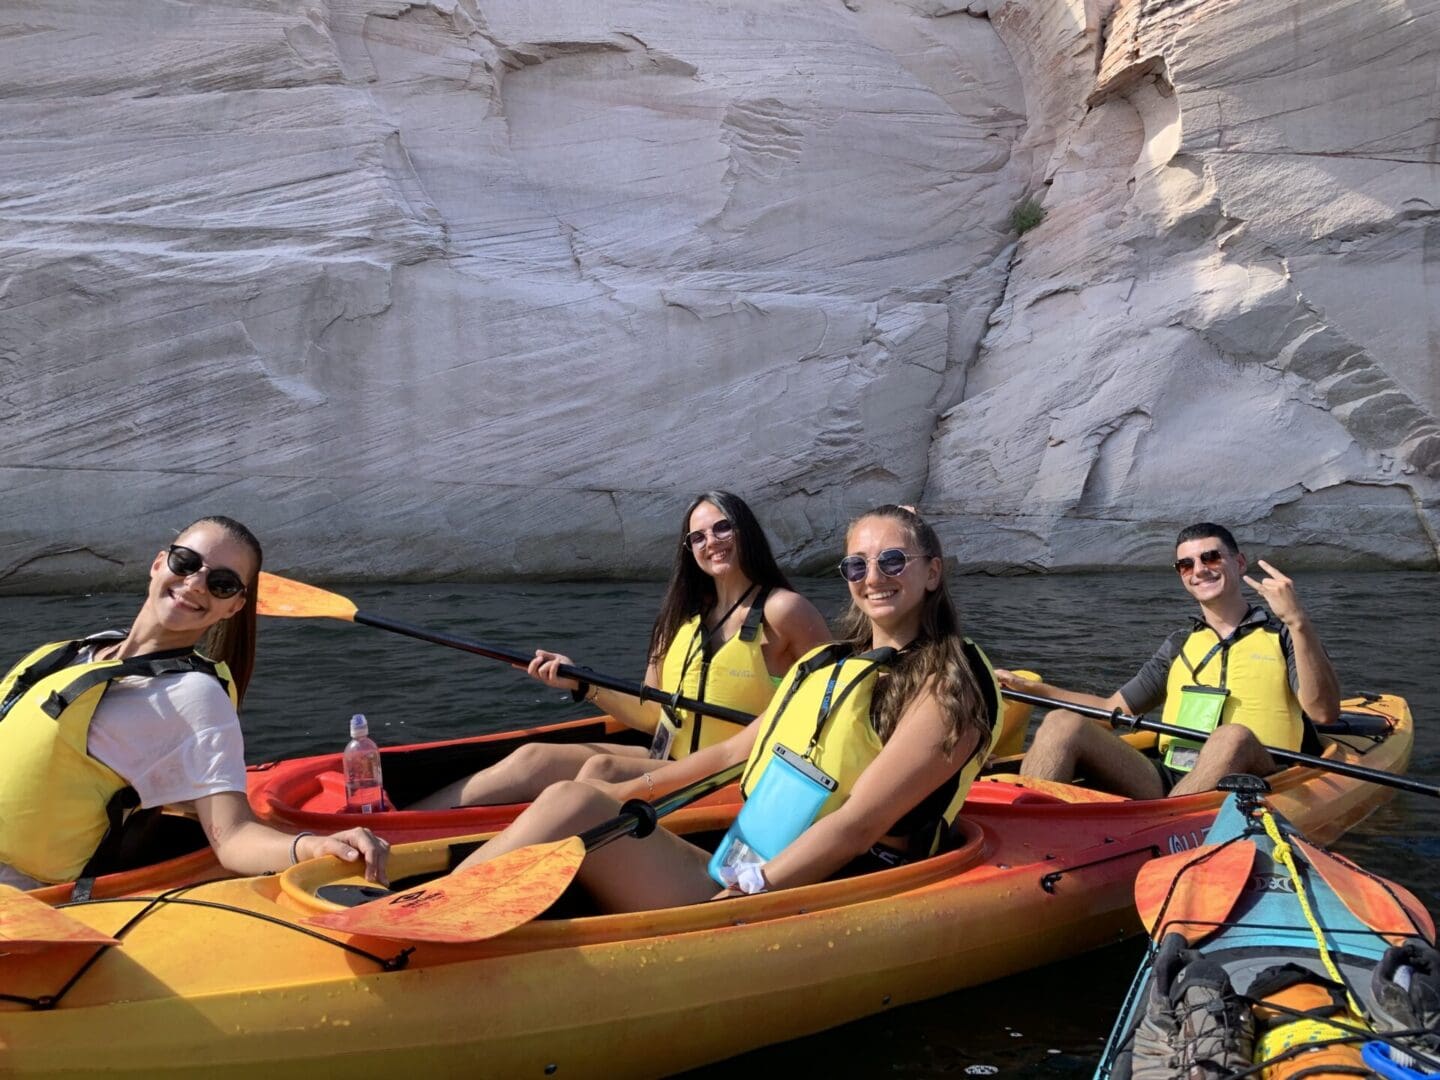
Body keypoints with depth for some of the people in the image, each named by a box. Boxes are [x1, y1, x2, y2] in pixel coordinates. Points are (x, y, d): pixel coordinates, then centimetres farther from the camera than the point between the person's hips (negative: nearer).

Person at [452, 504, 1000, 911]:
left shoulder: (947, 688, -6)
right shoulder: (825, 663, 19)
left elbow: (860, 823, -16)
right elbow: (737, 749, 23)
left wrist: (744, 894, -22)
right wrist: (632, 790, 14)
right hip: (746, 868, 7)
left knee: (573, 806, -22)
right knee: (574, 800, -14)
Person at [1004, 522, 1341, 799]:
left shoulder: (1282, 635, 10)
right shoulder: (1180, 645, 24)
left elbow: (1324, 712, -6)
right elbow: (1112, 709, 25)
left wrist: (1297, 621, -16)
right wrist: (1029, 688, 16)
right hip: (1165, 783, 4)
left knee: (1234, 737, -37)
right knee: (1063, 723, -17)